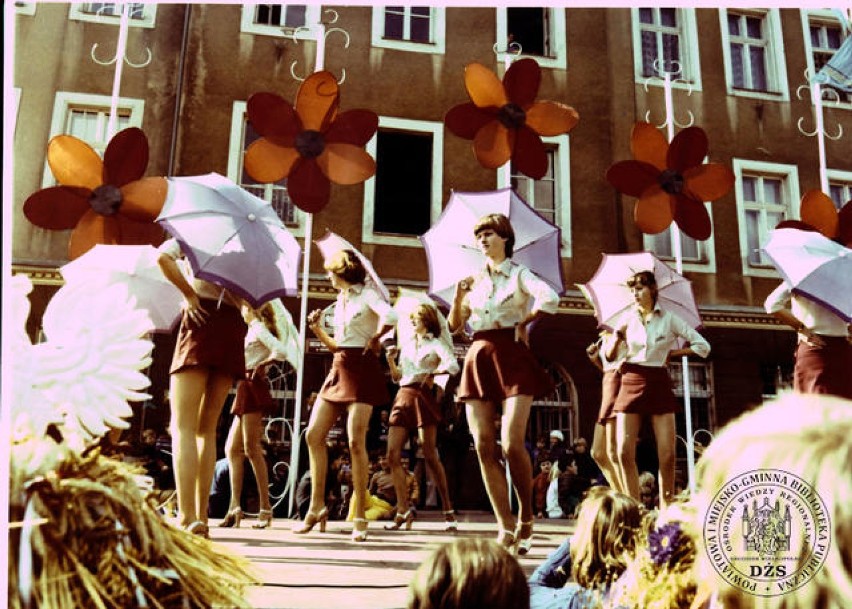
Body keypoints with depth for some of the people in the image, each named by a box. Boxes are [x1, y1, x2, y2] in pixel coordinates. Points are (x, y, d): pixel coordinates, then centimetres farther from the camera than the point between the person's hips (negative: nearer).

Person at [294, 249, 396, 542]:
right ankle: (317, 507, 12)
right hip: (338, 368, 8)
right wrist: (317, 329, 10)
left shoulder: (366, 294, -5)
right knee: (313, 435, 3)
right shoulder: (339, 302, 19)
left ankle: (360, 518, -2)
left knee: (356, 442, -10)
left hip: (361, 369, -8)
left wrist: (374, 339, -12)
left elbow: (390, 316, -26)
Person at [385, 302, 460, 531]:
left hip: (423, 397, -5)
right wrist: (391, 360, 5)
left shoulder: (436, 343, 6)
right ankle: (403, 509, 2)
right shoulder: (407, 345, 21)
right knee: (393, 454, -5)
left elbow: (453, 366, -12)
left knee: (429, 455, -8)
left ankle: (448, 510, 2)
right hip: (403, 397, 5)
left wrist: (431, 373, -16)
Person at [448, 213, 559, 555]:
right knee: (484, 447, -3)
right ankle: (506, 528, 4)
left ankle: (526, 518, 10)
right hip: (478, 361, 5)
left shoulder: (519, 274, 5)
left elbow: (550, 299, -17)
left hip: (511, 358, -5)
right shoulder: (475, 279, 19)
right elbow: (454, 326, 15)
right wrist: (459, 296, 0)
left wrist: (524, 322, -6)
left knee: (512, 444, -13)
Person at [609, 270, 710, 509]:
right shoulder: (628, 318, 7)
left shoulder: (669, 319, 2)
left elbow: (702, 346, 5)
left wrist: (672, 353, 1)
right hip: (631, 382, 1)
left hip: (659, 384, -1)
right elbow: (610, 355, 10)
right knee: (624, 452, -7)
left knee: (667, 454, -5)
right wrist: (618, 337, -8)